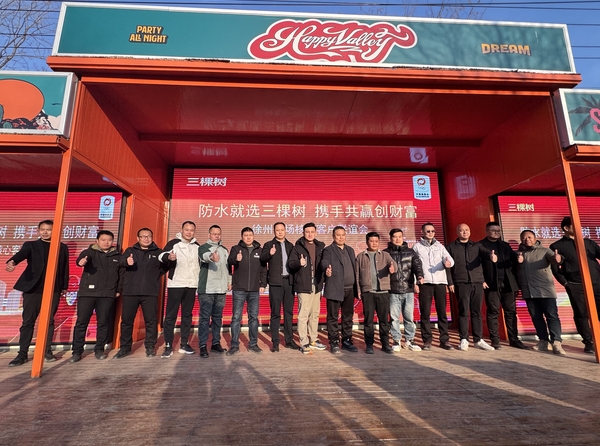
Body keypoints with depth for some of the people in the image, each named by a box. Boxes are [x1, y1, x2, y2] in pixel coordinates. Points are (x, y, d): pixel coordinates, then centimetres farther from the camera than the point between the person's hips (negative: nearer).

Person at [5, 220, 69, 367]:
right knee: (28, 321, 3)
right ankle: (22, 354, 12)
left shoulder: (62, 248, 11)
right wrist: (12, 262, -37)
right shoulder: (31, 245, 8)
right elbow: (22, 254, -14)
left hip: (53, 290, 0)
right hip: (33, 289, 0)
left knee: (49, 321, 5)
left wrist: (64, 287, 10)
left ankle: (47, 351, 15)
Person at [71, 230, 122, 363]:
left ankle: (99, 350, 18)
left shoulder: (117, 256, 14)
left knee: (103, 323, 4)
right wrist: (81, 261, -40)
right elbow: (84, 257, -17)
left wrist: (118, 290, 13)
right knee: (81, 322, 1)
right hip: (87, 293, -1)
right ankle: (77, 351, 15)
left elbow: (121, 274, 18)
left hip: (107, 294, 1)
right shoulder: (90, 252, 7)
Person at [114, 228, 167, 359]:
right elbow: (121, 260, -9)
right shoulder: (130, 250, 11)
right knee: (126, 320, 6)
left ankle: (150, 347, 15)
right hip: (130, 292, 1)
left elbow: (164, 267, 13)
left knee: (151, 320, 1)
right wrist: (127, 261, -31)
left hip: (150, 293, -1)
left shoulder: (158, 252, 11)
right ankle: (125, 348, 22)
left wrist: (154, 276, -1)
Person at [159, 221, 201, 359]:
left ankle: (184, 344, 18)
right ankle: (168, 346, 7)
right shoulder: (174, 243, -1)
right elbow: (162, 255, -18)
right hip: (175, 284, -4)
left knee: (187, 315, 10)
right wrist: (169, 257, -39)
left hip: (191, 285, 4)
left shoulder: (197, 246, 13)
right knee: (170, 315, -1)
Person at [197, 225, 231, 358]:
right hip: (207, 288, -5)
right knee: (205, 317, -2)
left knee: (218, 317, 11)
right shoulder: (204, 247, -1)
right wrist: (211, 257, -47)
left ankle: (216, 343, 21)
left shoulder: (224, 250, 18)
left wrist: (229, 281, 16)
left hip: (221, 289, 5)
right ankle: (203, 346, 6)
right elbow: (204, 256, -25)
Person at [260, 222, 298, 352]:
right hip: (275, 282, -4)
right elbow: (262, 259, -13)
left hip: (289, 282, 4)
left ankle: (289, 340, 20)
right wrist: (269, 254, -34)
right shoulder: (269, 245, 4)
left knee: (289, 312, 9)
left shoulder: (290, 245, 16)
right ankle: (275, 342, 10)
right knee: (275, 313, 1)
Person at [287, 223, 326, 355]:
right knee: (303, 315, -7)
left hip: (317, 285, 6)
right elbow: (290, 263, -8)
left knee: (315, 314, 15)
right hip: (303, 286, -5)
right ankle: (304, 344, 4)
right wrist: (299, 263, -28)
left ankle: (313, 340, 28)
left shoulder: (320, 246, 12)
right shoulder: (298, 247, -2)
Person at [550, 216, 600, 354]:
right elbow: (555, 268, 2)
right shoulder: (556, 247, 4)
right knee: (581, 314, 0)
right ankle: (589, 342, 12)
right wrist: (565, 282, -5)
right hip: (576, 286, -3)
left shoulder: (589, 243, 16)